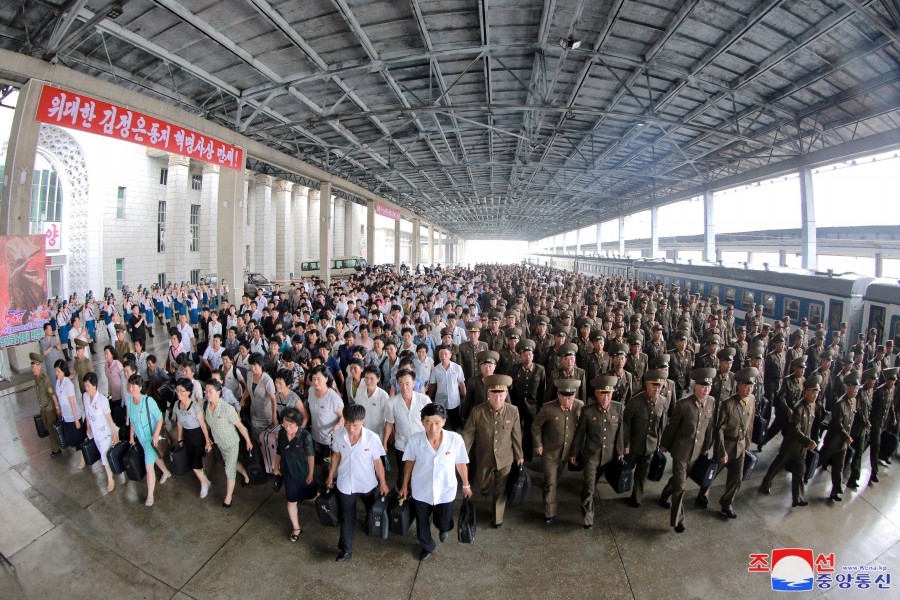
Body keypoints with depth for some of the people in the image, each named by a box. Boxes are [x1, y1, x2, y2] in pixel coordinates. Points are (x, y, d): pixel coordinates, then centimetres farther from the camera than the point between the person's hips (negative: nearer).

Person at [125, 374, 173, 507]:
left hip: (151, 438, -6)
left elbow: (159, 418, -18)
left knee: (149, 466, -4)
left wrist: (156, 435, -24)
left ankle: (150, 495, 10)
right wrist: (132, 437, 12)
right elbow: (132, 420, 8)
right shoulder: (129, 400, -6)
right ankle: (166, 473, 52)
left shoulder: (148, 401, -24)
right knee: (155, 457, 26)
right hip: (141, 438, 6)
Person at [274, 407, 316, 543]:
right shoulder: (282, 433, -13)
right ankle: (296, 527, 30)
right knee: (291, 501, 12)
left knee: (310, 496, 20)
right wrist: (276, 467, 12)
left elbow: (311, 455, -19)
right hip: (288, 472, 3)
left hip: (303, 473, -3)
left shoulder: (305, 435, -28)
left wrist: (311, 474, -13)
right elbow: (279, 451, 3)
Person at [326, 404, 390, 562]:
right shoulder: (339, 435, -19)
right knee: (347, 518, 10)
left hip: (367, 483, 0)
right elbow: (336, 455, -1)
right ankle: (346, 550, 27)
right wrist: (331, 475, 8)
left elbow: (377, 462, -14)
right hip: (345, 484, 1)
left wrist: (383, 483, -5)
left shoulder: (372, 438, -27)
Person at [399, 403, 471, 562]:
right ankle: (428, 547, 55)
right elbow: (409, 462, -4)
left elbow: (461, 463, -9)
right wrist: (404, 485, 6)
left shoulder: (455, 439, -26)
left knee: (443, 523, 20)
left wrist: (466, 485, 4)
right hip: (421, 491, 1)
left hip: (446, 491, -1)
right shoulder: (414, 440, -24)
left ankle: (444, 528, 59)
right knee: (422, 524, 21)